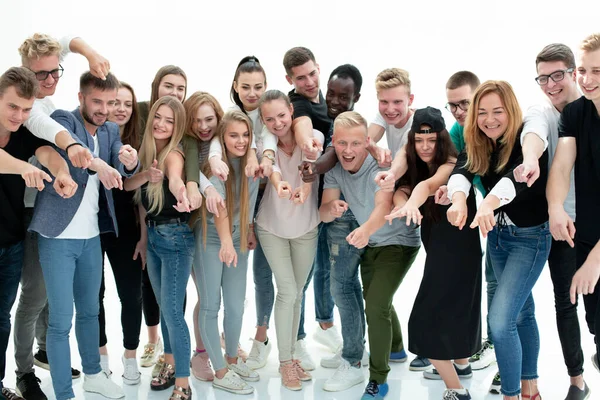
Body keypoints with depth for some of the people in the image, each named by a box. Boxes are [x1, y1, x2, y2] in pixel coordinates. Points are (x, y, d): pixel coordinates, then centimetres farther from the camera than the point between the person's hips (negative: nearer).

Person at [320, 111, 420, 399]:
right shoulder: (334, 169, -14)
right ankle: (394, 347, 52)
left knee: (376, 305, -21)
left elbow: (384, 206, -48)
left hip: (398, 242, -7)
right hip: (370, 243, 7)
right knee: (374, 299, 24)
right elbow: (323, 213, -21)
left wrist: (366, 229, -68)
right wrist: (332, 208, -45)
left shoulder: (379, 166, -31)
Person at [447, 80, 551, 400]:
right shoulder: (477, 143, -4)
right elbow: (461, 171, -23)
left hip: (530, 237, -7)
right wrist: (458, 198, -46)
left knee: (500, 319, -15)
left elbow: (518, 174, -41)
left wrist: (490, 201, -60)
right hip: (497, 234, 7)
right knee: (522, 312, 19)